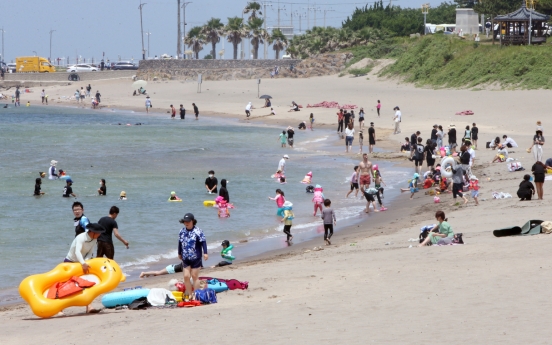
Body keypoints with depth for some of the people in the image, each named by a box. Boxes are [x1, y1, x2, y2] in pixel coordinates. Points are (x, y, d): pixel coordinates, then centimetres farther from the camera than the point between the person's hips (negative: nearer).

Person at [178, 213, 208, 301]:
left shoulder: (197, 231, -10)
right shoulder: (182, 231, 7)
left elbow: (203, 242, -11)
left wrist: (205, 253, -20)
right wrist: (180, 253, 27)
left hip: (196, 258, -4)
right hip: (185, 258, 5)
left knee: (195, 276, 1)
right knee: (186, 276, -1)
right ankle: (189, 295, 11)